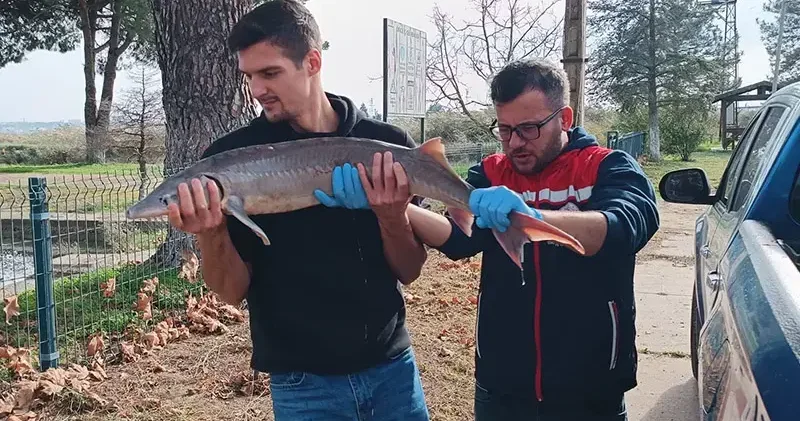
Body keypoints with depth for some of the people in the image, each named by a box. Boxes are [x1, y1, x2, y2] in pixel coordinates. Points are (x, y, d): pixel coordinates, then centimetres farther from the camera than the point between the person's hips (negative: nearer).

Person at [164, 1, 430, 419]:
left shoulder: (388, 145, -6)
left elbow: (409, 272, 0)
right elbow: (232, 290, -6)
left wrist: (392, 215, -18)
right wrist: (209, 232, -24)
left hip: (392, 365, 2)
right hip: (302, 380, -1)